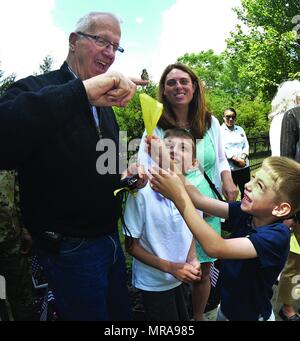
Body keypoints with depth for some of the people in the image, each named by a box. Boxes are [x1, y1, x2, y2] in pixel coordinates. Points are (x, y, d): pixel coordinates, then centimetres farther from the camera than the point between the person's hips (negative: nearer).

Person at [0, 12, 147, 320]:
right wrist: (82, 92, -42)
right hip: (70, 248, -7)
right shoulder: (35, 91, -15)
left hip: (109, 237, 7)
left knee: (121, 312, 24)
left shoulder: (104, 104, 9)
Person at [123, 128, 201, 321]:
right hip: (153, 282, -4)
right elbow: (131, 245, -14)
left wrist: (192, 259, -11)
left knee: (184, 317, 24)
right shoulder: (141, 194, -25)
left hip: (181, 277, 5)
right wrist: (169, 267, -19)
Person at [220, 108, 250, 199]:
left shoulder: (240, 129, 15)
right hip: (229, 167, -4)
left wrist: (243, 157, -9)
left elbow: (246, 145, 10)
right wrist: (236, 159, -15)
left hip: (244, 166, 4)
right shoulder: (220, 131, -1)